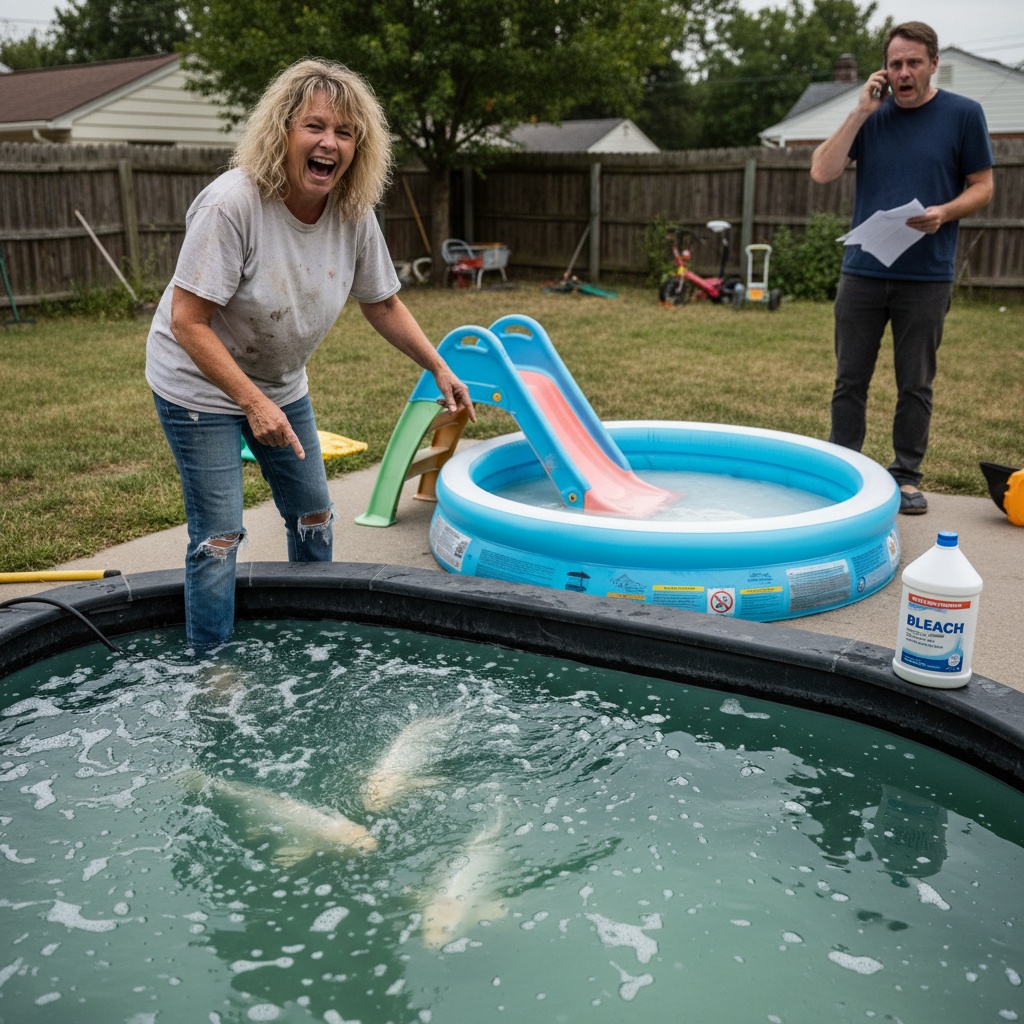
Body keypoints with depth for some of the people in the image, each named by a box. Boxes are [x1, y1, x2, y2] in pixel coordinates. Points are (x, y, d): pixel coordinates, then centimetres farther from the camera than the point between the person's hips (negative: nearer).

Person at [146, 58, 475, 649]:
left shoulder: (354, 215, -12)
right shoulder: (231, 204, -29)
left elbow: (382, 303, 4)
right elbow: (188, 323, -28)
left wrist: (439, 368, 1)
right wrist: (253, 402, -31)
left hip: (281, 384, 7)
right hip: (201, 385, -6)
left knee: (314, 517, 16)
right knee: (219, 538, -7)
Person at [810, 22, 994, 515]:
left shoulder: (963, 114, 1)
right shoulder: (871, 116, 7)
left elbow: (982, 186, 4)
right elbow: (822, 172, -4)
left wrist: (944, 212, -16)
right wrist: (861, 112, -8)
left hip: (927, 276, -2)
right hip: (863, 271, 2)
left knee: (916, 384, 6)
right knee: (850, 380, 5)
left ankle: (907, 475, 17)